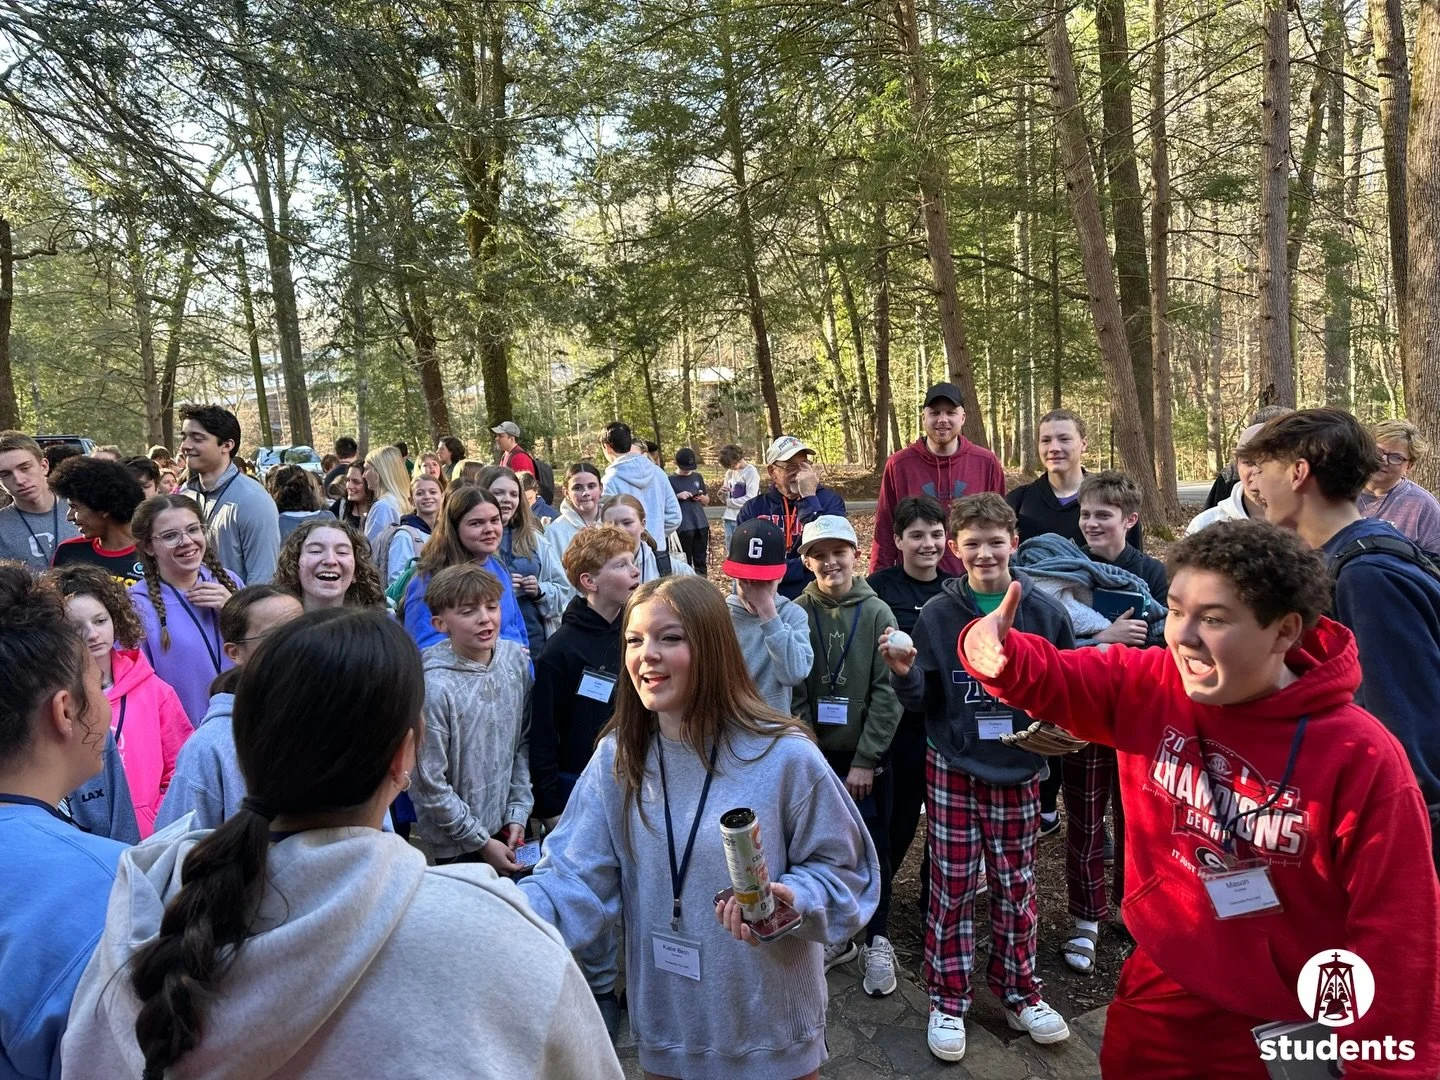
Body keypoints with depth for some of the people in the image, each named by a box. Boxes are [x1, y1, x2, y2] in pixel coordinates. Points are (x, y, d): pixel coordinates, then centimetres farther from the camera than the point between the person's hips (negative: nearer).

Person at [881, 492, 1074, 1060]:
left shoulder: (1044, 610, -5)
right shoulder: (937, 614, -6)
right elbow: (922, 702, -3)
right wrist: (904, 674, -23)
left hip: (1019, 771, 1)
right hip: (953, 770, -1)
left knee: (1016, 887, 15)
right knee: (952, 889, 9)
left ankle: (1019, 991, 36)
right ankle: (948, 1000, 26)